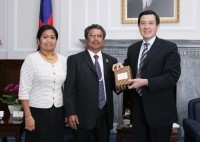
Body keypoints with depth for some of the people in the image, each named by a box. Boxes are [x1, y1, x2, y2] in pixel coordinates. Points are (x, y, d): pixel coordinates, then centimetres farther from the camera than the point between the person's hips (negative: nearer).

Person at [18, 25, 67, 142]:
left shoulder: (63, 60, 5)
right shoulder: (31, 59, -7)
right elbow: (24, 90, -9)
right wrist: (28, 116, -13)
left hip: (58, 112, 4)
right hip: (37, 112, -4)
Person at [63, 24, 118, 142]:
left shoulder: (111, 61, 9)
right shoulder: (75, 60, -1)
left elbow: (114, 86, 11)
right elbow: (69, 88, -4)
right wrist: (70, 113, -11)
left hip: (105, 115, 3)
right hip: (83, 115, -3)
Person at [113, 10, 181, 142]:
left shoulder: (169, 47, -8)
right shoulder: (132, 48, 10)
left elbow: (172, 76, -16)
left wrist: (145, 82, -22)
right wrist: (121, 66, 0)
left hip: (159, 108, -5)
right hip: (138, 106, 5)